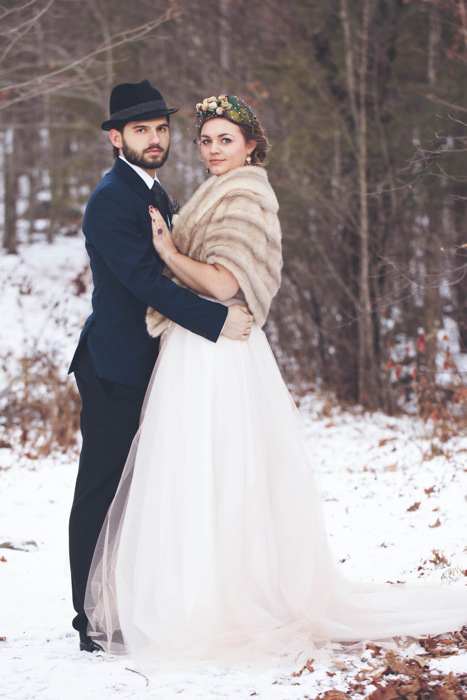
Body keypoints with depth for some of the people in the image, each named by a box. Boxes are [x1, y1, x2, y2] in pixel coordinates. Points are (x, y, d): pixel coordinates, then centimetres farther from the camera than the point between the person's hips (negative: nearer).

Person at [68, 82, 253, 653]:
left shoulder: (155, 193, 17)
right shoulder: (111, 200, -14)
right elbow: (145, 280, -22)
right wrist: (218, 320, -22)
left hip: (145, 365, 9)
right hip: (115, 368, -9)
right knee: (101, 493, -4)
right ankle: (93, 623, 0)